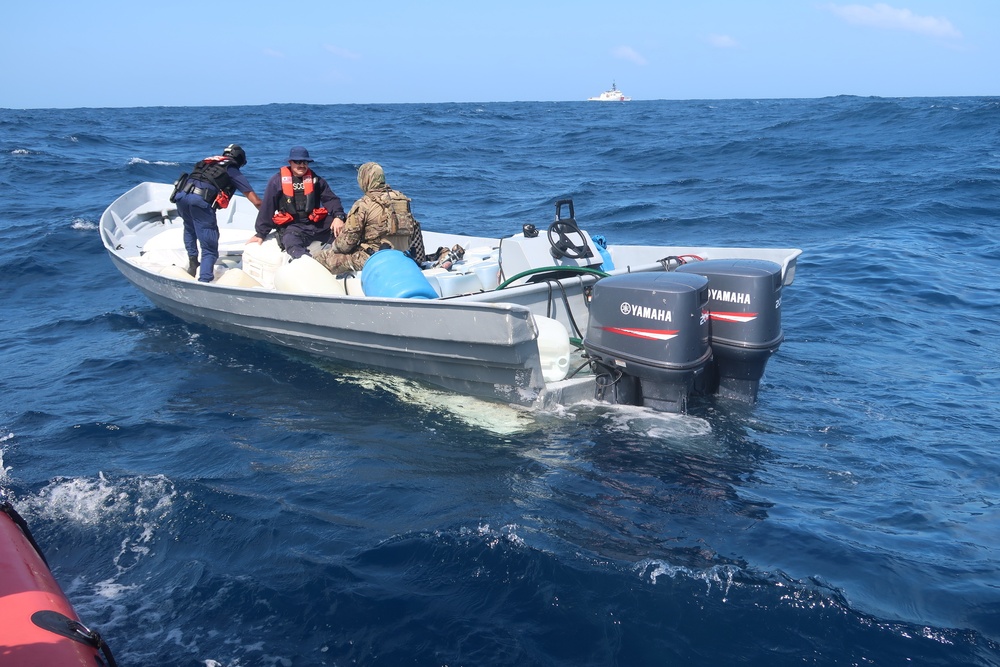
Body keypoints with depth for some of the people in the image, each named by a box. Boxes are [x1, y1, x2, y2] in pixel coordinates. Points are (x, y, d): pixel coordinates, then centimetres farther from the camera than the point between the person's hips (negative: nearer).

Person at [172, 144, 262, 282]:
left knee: (189, 229, 35)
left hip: (181, 194, 5)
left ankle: (192, 259, 23)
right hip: (201, 201, -5)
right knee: (209, 250, 1)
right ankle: (204, 282, -14)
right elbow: (256, 201, 14)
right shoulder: (233, 171, 17)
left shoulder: (207, 162, 30)